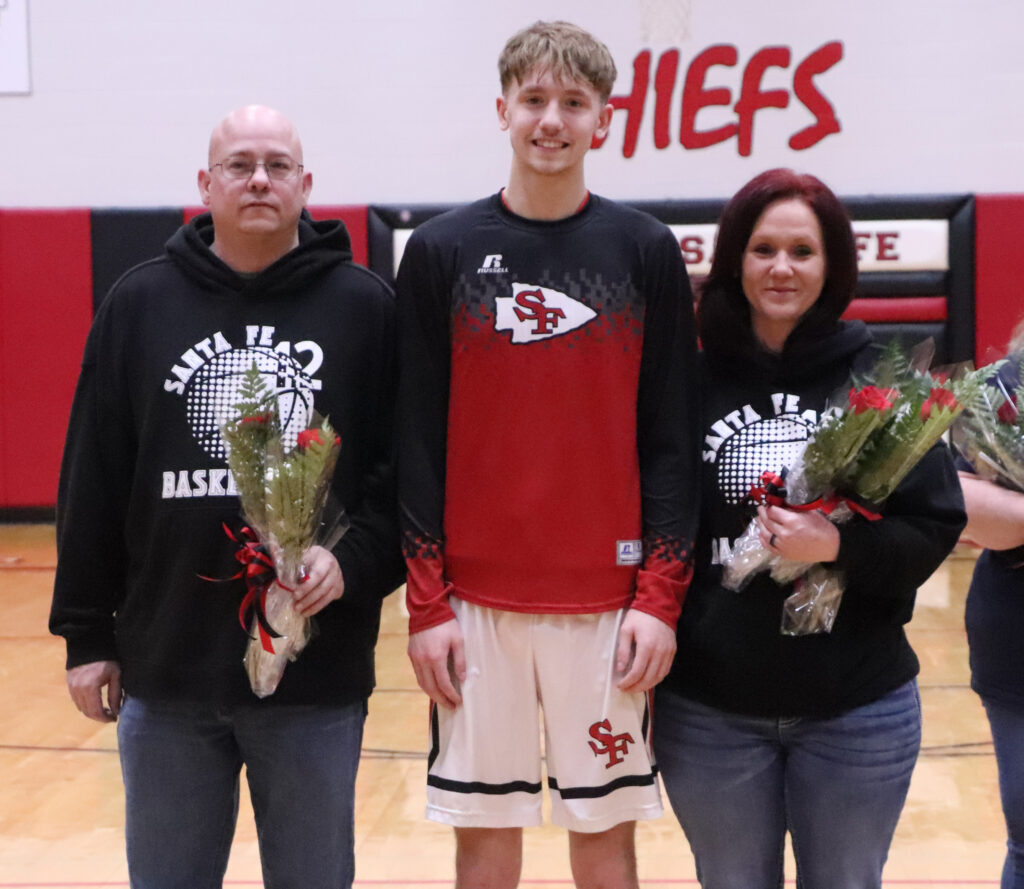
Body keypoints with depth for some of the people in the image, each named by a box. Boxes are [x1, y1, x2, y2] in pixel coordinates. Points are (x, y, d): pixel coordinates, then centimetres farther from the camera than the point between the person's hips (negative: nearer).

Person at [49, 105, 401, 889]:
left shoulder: (365, 306, 0)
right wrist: (86, 632, 5)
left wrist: (356, 560, -19)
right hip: (164, 670, 2)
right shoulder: (140, 302, 5)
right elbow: (93, 482, 5)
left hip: (317, 676, -1)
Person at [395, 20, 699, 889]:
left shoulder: (645, 250, 1)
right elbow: (416, 443, 0)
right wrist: (426, 604, -4)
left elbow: (671, 440, 1)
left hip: (608, 601, 0)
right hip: (476, 599, 0)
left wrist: (661, 598, -5)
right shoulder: (443, 250, 1)